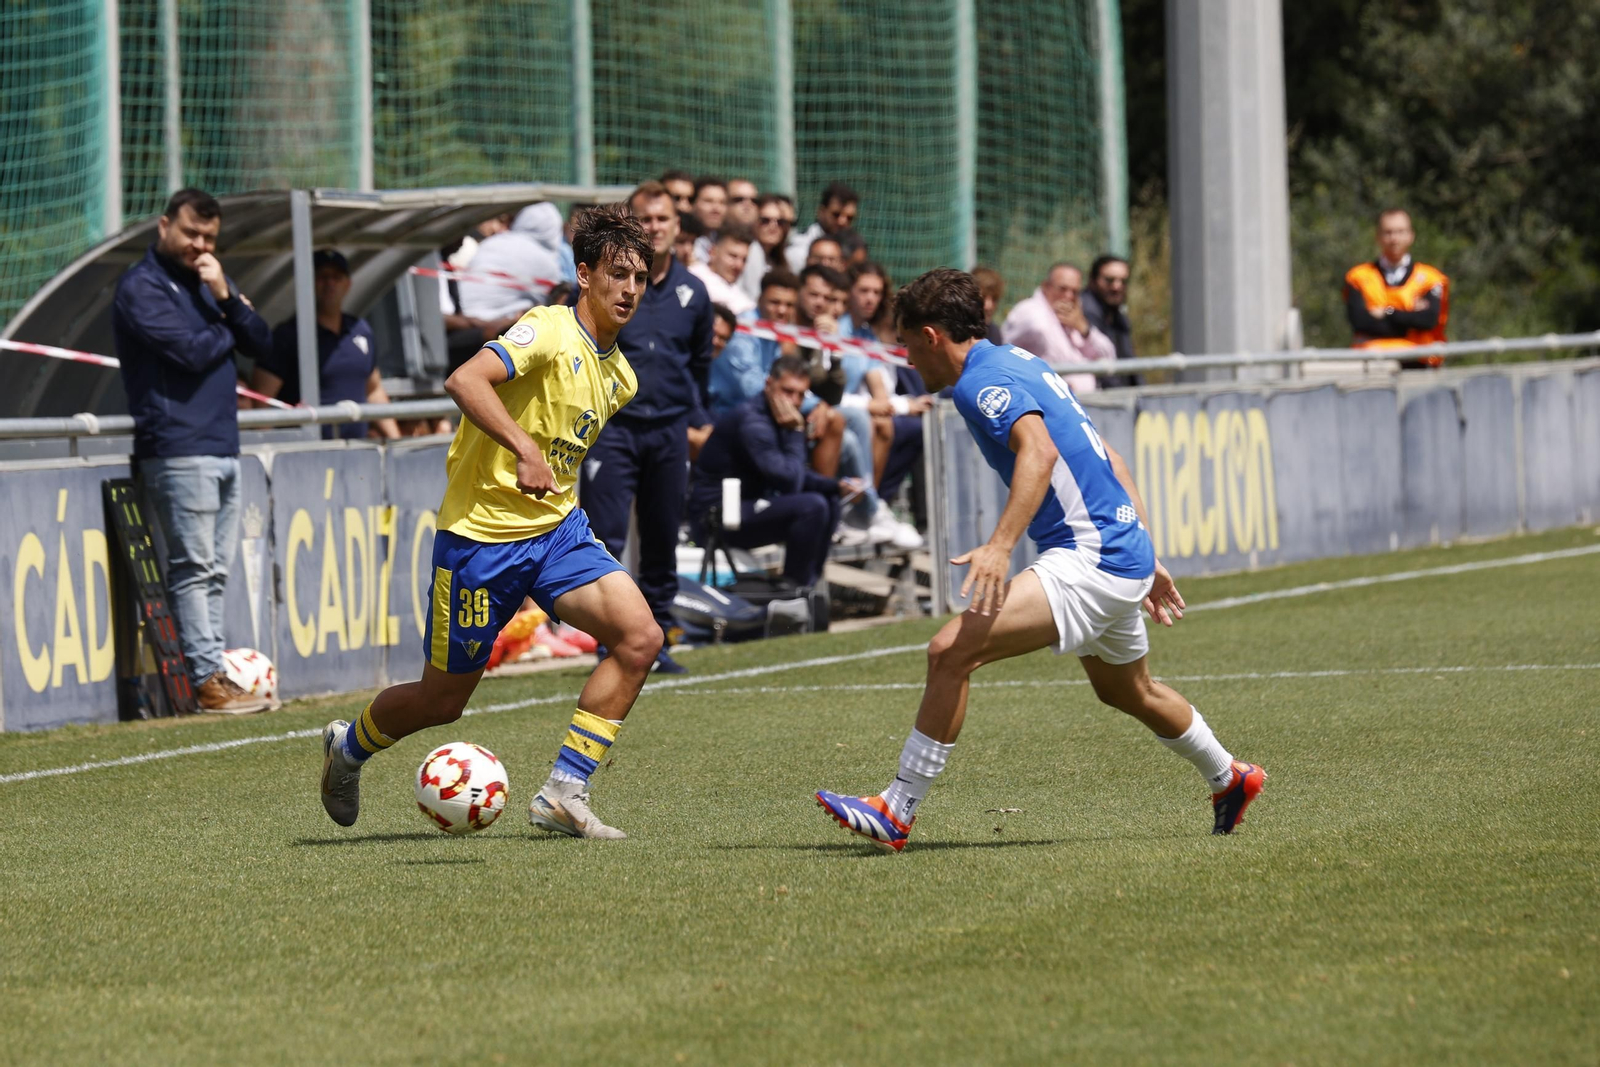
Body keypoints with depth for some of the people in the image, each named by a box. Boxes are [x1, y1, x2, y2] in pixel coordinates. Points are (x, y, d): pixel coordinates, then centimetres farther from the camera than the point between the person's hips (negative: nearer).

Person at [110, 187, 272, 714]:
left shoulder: (209, 279, 20)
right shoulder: (141, 287, -5)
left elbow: (263, 346, 12)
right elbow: (190, 350, -17)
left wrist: (226, 299, -3)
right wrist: (228, 331, 3)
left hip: (222, 447, 8)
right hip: (178, 448, -8)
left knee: (214, 571, 8)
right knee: (194, 567, -9)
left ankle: (214, 673, 10)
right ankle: (208, 681, -10)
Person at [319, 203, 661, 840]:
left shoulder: (619, 377, 10)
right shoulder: (550, 332, -16)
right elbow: (463, 381, -32)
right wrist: (524, 450, -40)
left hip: (557, 529, 7)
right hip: (481, 534, -7)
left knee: (640, 637, -16)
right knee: (443, 701, 5)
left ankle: (563, 795, -12)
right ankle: (349, 748, 38)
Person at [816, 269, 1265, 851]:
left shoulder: (982, 381, -12)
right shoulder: (1021, 364, 19)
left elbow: (1040, 453, -31)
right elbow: (1108, 461, 24)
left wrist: (1000, 545, -41)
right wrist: (1145, 559, 28)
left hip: (1089, 561, -11)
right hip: (1125, 555, 11)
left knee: (951, 650, -19)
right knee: (1128, 691, 33)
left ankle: (898, 810, -19)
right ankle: (1229, 778, 54)